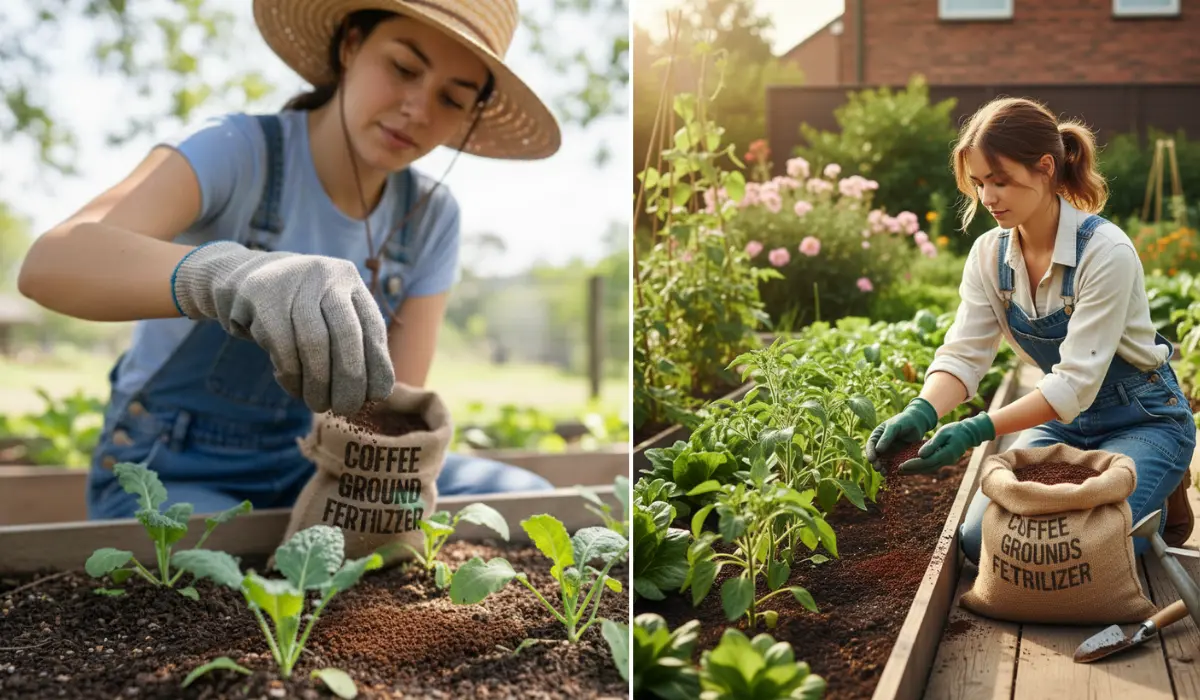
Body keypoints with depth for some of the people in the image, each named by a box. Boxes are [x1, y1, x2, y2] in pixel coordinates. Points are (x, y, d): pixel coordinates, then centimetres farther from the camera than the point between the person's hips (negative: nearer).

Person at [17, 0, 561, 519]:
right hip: (173, 472, -4)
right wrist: (224, 272, -57)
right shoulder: (236, 151, -19)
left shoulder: (430, 217, -6)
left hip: (307, 464, 5)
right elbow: (49, 262, -37)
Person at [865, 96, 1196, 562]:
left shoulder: (1105, 251, -25)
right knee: (980, 539, -12)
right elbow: (963, 354, -14)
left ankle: (1159, 502, 8)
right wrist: (919, 414, -34)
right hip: (1062, 420, 5)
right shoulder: (989, 254, -7)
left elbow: (1076, 383, -29)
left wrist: (977, 430, -38)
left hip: (1143, 422, -5)